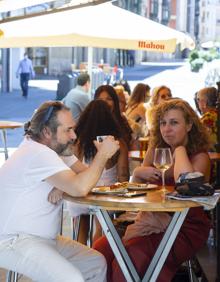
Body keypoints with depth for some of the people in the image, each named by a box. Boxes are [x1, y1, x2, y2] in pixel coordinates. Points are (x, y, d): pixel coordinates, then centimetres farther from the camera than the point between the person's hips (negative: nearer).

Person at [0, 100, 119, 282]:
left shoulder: (54, 148, 9)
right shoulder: (39, 154, -22)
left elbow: (83, 179, 7)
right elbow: (80, 189, -31)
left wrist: (63, 187, -14)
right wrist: (103, 154, -18)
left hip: (43, 238, 10)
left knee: (97, 263, 6)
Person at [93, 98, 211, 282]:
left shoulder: (200, 157, -7)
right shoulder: (156, 150, 11)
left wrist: (179, 150, -14)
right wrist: (139, 172, -2)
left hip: (185, 229, -6)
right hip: (152, 222, 6)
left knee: (133, 255, -30)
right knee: (101, 249, -18)